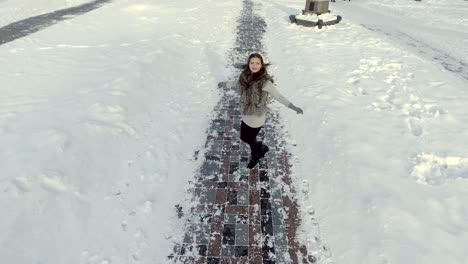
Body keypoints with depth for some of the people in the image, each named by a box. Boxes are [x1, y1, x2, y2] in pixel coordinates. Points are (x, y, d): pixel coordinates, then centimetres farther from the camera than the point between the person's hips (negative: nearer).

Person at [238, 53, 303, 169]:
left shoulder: (264, 81, -26)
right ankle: (261, 147, 51)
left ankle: (255, 156, 49)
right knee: (244, 137, 23)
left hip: (256, 117, -6)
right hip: (246, 115, 6)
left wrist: (293, 106, -29)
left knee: (250, 139, 15)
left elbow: (278, 96, -21)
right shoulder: (245, 76, -9)